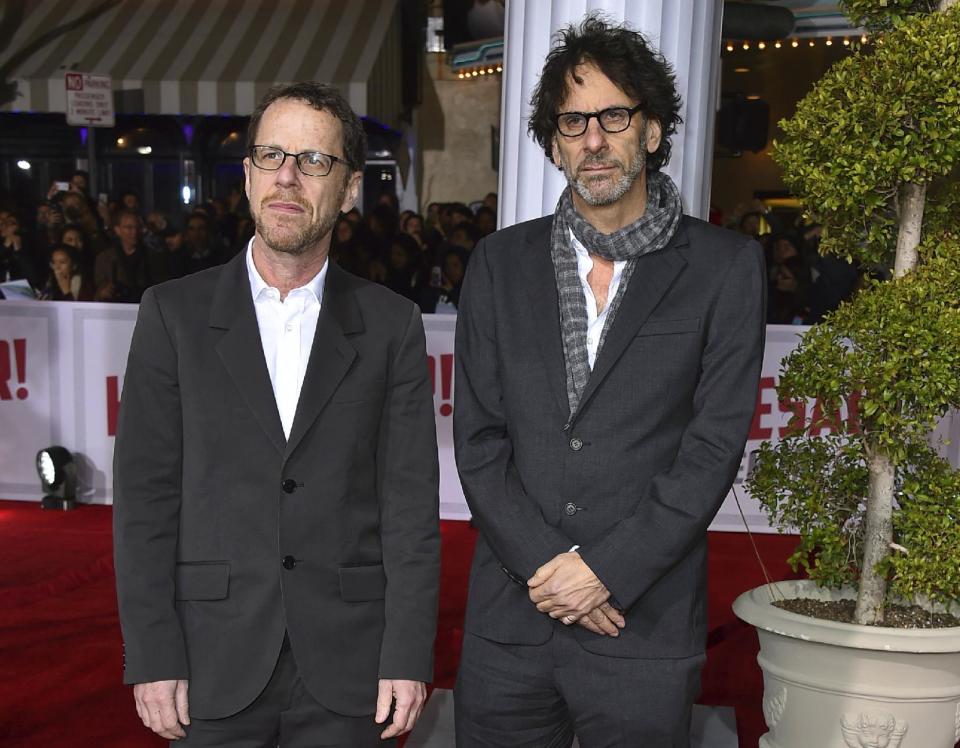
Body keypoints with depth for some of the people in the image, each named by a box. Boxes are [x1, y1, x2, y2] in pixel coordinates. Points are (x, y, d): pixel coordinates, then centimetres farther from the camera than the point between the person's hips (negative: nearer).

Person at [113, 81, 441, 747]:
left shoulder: (392, 324, 1)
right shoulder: (175, 313, 0)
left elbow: (410, 499, -1)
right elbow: (145, 496, -2)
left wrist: (408, 657, -6)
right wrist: (153, 659, -6)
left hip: (348, 666, 1)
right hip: (216, 662, 0)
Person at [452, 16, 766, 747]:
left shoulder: (725, 266, 0)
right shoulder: (501, 262, 6)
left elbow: (715, 444, -6)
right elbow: (478, 439, 2)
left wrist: (605, 570, -12)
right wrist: (545, 562, -9)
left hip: (646, 624, -2)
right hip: (508, 620, 2)